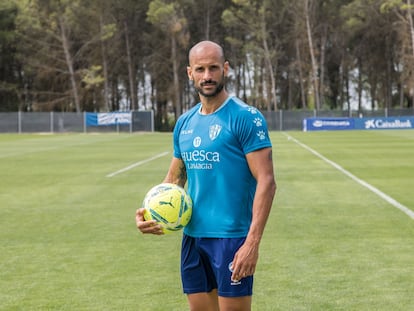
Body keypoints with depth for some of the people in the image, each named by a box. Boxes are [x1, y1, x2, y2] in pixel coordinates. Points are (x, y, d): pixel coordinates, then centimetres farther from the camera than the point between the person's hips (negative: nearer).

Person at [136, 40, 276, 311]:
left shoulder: (245, 117, -9)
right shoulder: (185, 123, 11)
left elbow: (266, 182, -14)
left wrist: (253, 242, -22)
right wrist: (150, 212, 1)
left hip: (231, 238, -6)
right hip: (192, 237, 7)